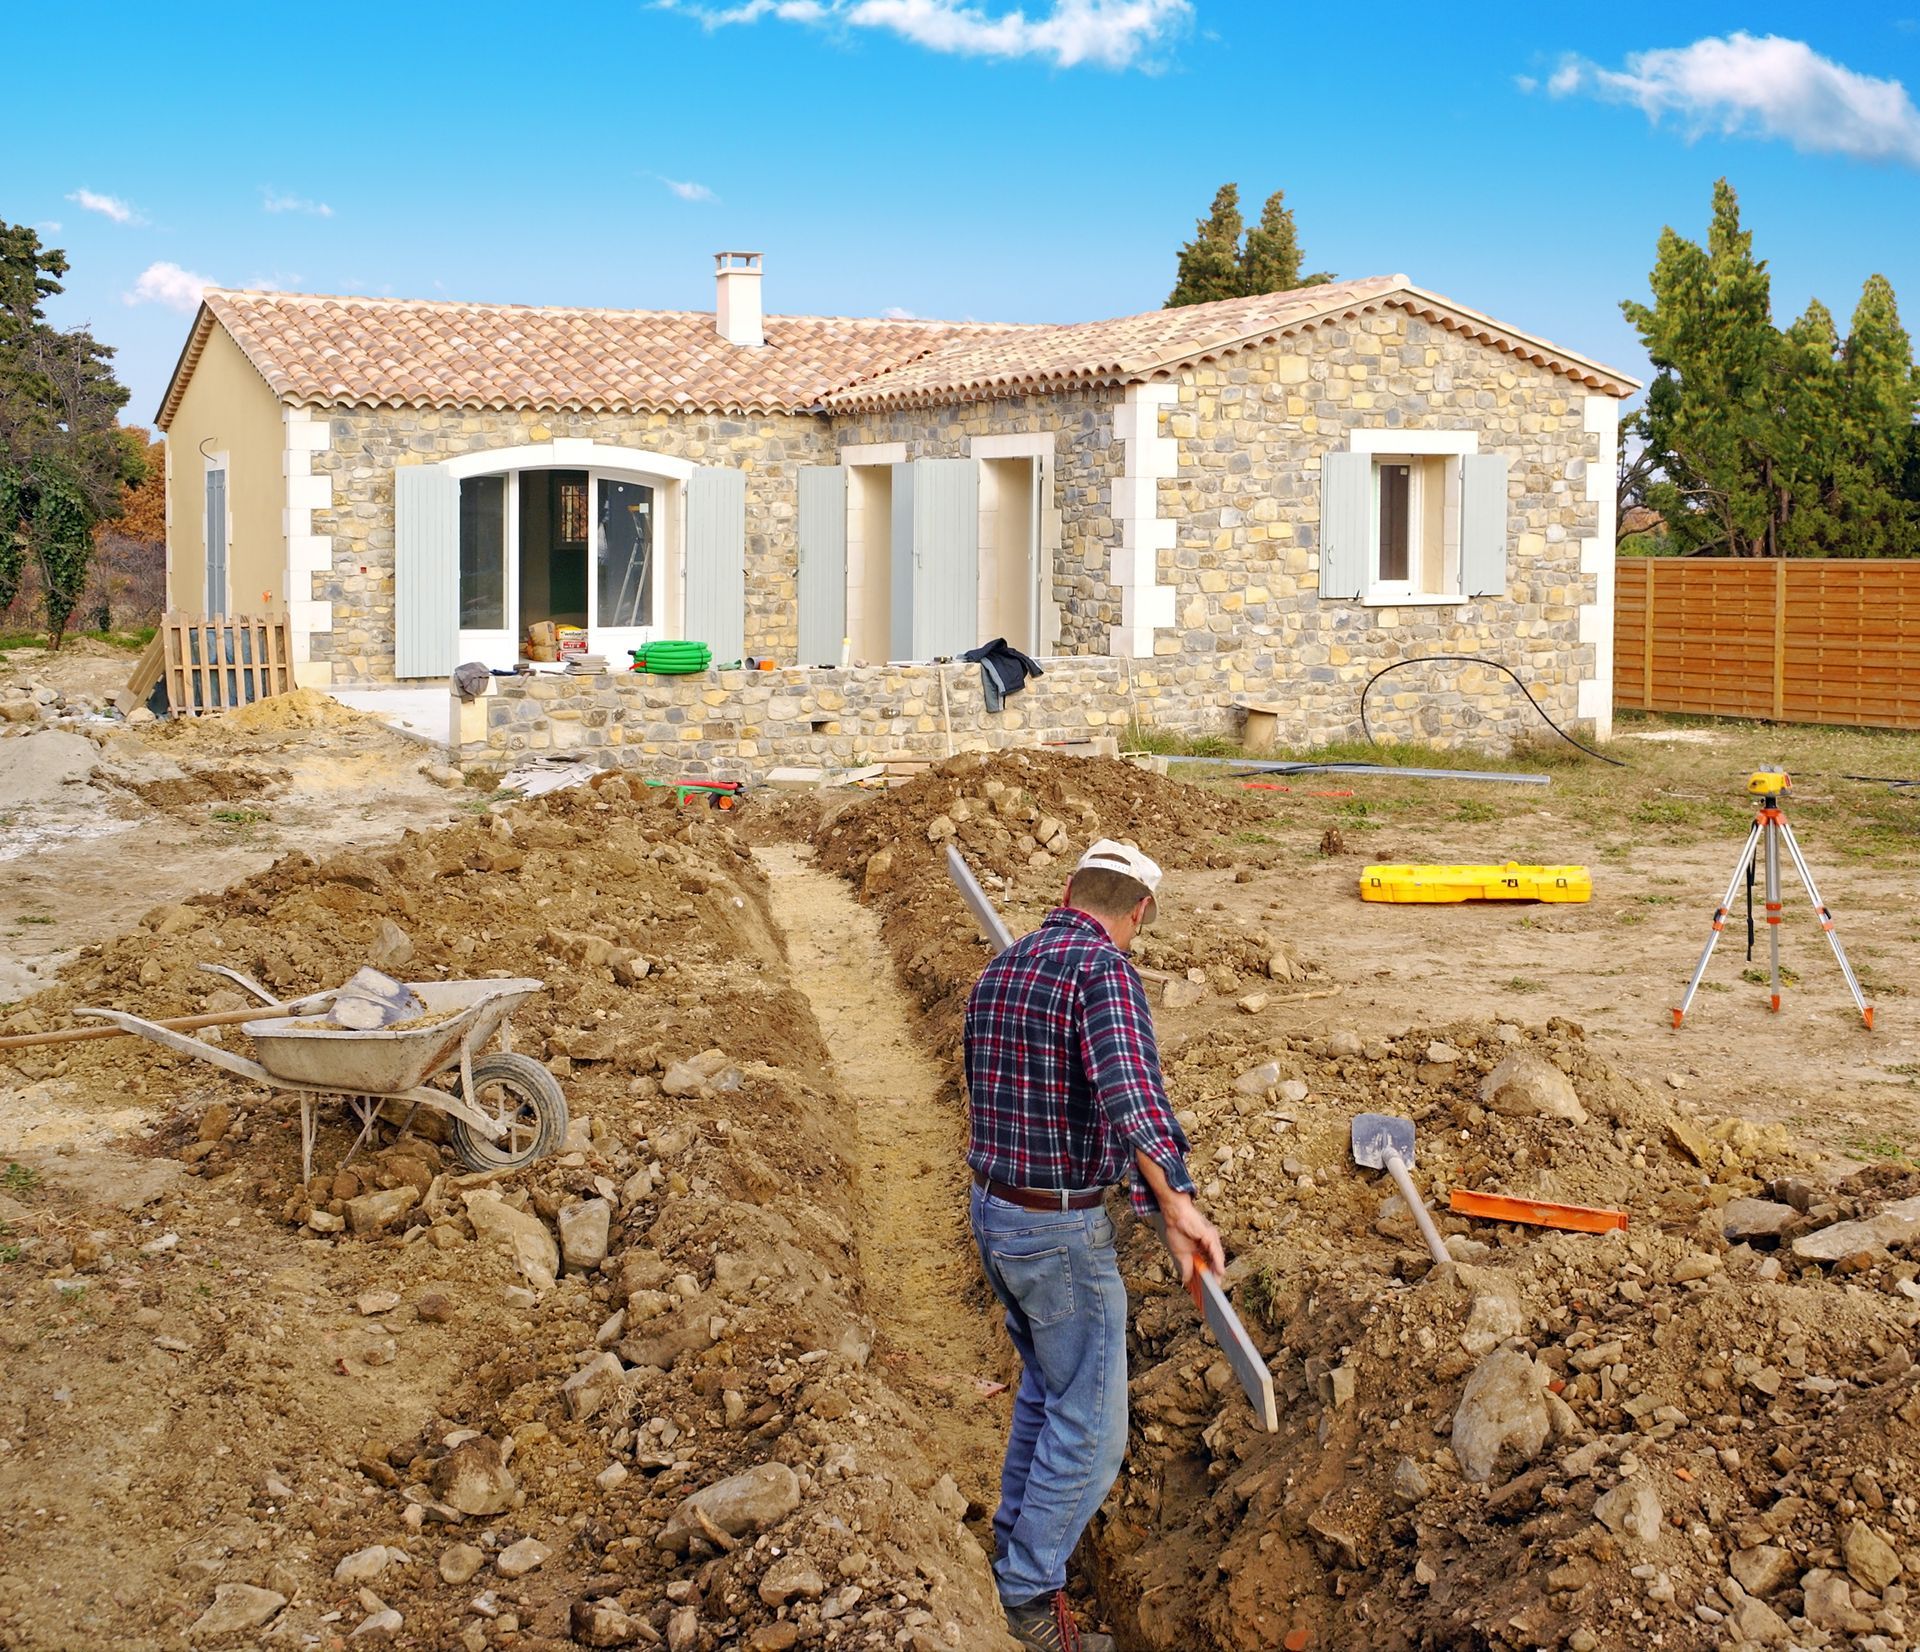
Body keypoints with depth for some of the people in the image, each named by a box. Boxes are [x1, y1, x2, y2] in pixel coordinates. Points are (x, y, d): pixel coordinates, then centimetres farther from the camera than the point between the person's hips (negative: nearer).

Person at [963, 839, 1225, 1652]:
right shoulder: (1103, 968, -18)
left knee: (1047, 1381, 28)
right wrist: (1175, 1204, -38)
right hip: (1061, 1231, -9)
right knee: (1089, 1422, 5)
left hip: (991, 1210, 9)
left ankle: (1017, 1531, 41)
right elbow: (1127, 1088, -35)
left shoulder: (999, 970, 8)